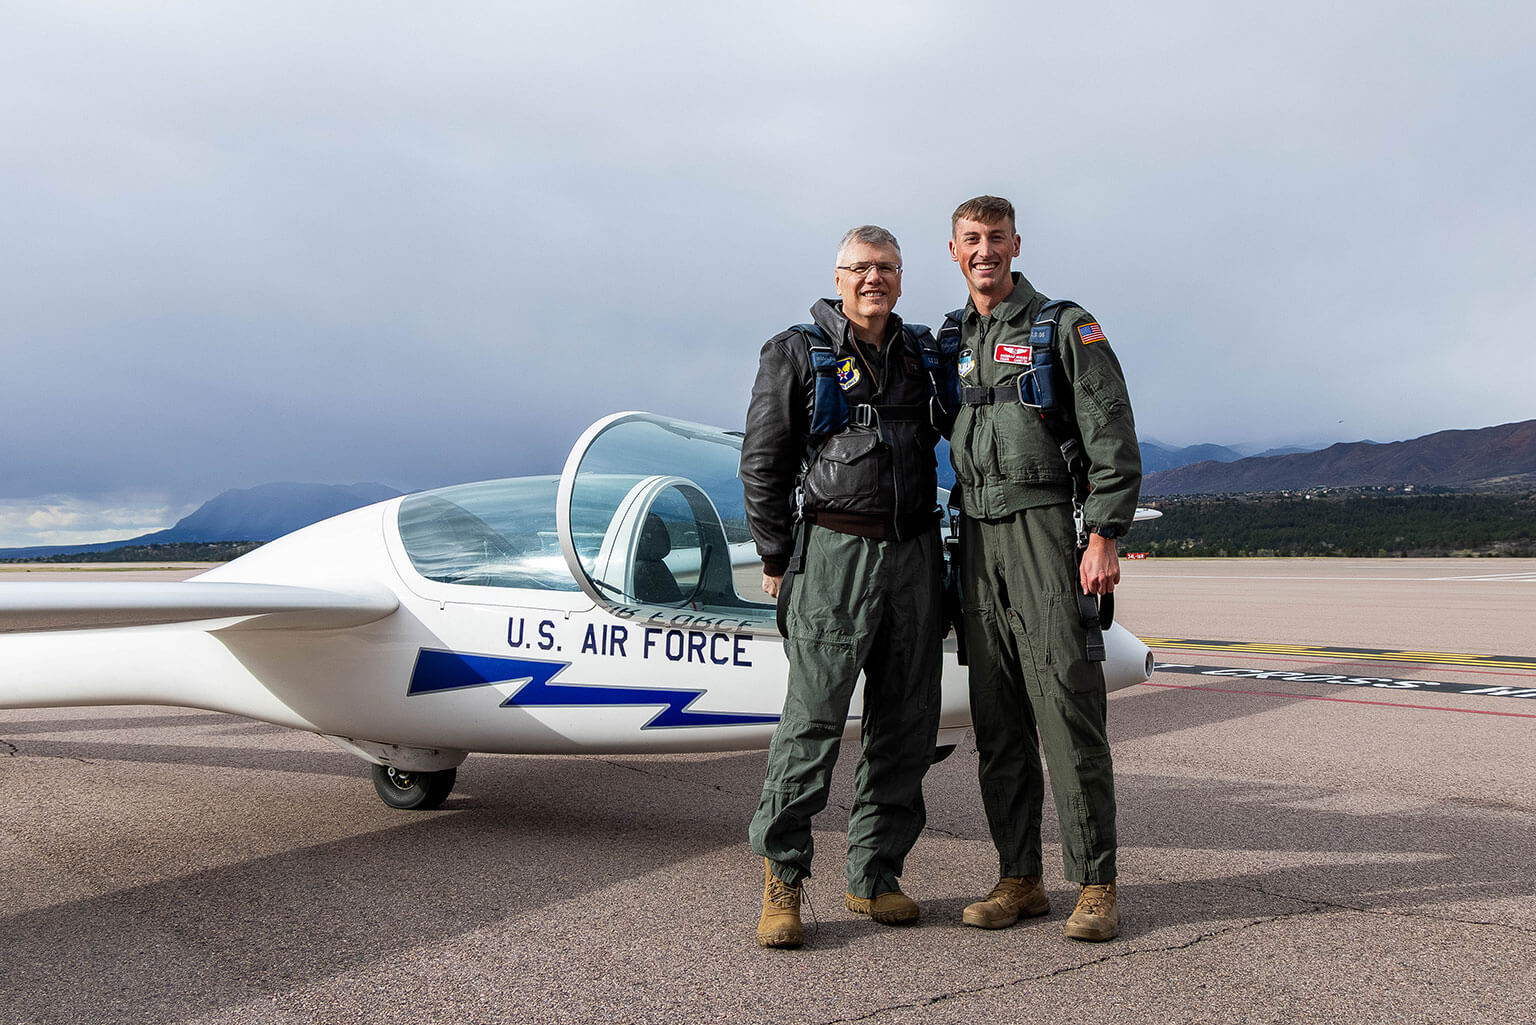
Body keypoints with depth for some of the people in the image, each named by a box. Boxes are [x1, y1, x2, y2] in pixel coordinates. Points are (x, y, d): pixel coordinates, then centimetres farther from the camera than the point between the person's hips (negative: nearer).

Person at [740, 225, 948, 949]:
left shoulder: (922, 354, 16)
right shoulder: (796, 353, 4)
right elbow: (763, 462, 2)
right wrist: (778, 558, -2)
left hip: (914, 553, 5)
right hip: (834, 550, -5)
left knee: (907, 724, 6)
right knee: (813, 716, -8)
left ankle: (874, 875, 17)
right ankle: (781, 881, 2)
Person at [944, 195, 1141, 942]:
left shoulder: (1065, 328, 2)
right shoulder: (949, 341, 17)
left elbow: (1112, 441, -5)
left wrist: (1103, 537, -14)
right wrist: (952, 545, 14)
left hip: (1043, 529, -5)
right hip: (976, 537, 5)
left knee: (1067, 707, -7)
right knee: (997, 719, 6)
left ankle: (1095, 885, 2)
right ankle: (1019, 878, 14)